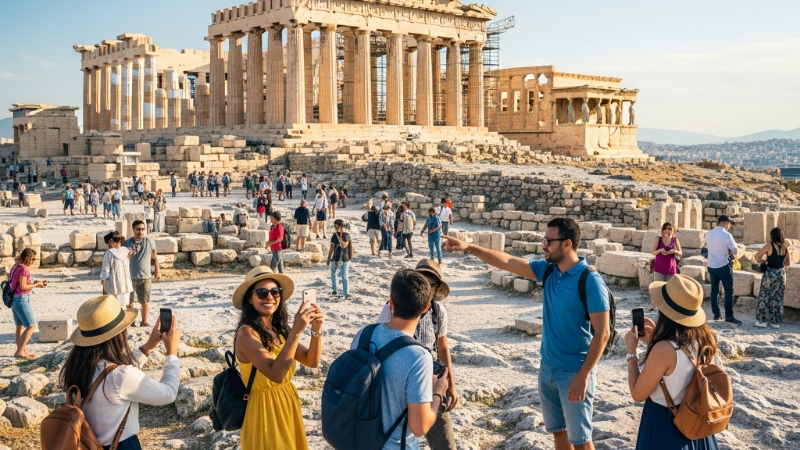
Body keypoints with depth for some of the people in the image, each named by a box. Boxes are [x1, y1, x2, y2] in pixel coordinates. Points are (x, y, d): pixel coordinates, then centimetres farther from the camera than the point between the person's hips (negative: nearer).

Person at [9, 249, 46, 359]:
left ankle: (21, 351, 21)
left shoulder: (15, 267, 12)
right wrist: (36, 284, -6)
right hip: (22, 299, -10)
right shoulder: (24, 269, -16)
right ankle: (20, 351, -10)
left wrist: (35, 284, 10)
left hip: (13, 299, 10)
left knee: (20, 326, 15)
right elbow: (23, 287, -19)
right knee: (31, 326, -6)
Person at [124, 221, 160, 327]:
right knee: (129, 301, 14)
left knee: (145, 302, 5)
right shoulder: (127, 243, -2)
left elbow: (154, 257, 7)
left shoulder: (150, 242, -4)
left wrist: (157, 270, 12)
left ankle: (144, 322, 20)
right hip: (129, 277, 1)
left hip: (145, 277, -1)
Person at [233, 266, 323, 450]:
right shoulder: (246, 334, -20)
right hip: (265, 409, -7)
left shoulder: (279, 329, 2)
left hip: (288, 405, 7)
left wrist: (316, 330, -19)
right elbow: (275, 373, -32)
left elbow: (312, 361, -2)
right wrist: (296, 331, -36)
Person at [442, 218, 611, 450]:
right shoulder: (547, 270, 0)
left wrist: (583, 376, -23)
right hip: (547, 369, 7)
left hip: (573, 373, -7)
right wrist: (470, 247, -4)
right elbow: (508, 262, 4)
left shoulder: (590, 281, -21)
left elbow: (602, 333, -21)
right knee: (558, 431, 20)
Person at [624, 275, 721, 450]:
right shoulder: (706, 338, -9)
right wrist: (655, 341, 7)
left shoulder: (664, 349, -30)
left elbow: (638, 394, -17)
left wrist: (631, 350, -10)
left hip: (665, 425, -6)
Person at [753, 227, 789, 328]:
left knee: (764, 298, 6)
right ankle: (776, 322, 18)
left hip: (770, 274, -5)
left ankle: (762, 320, 7)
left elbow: (757, 256, -7)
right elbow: (788, 263, 12)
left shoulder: (769, 246, -13)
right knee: (778, 299, 13)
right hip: (781, 274, 5)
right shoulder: (785, 248, 2)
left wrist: (761, 260, 14)